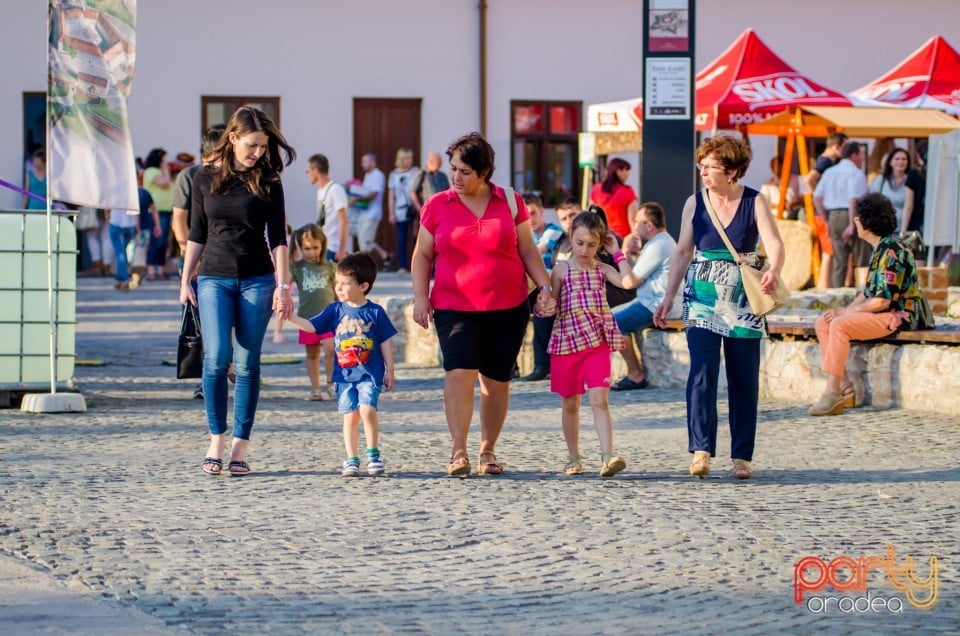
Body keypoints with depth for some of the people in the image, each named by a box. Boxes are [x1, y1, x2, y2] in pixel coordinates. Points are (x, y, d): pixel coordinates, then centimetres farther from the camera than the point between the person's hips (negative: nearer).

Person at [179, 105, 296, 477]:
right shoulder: (206, 178, 5)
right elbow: (196, 235, 11)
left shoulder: (267, 182, 3)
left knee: (247, 364, 0)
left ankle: (240, 447, 4)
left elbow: (278, 238, 2)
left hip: (257, 281, 0)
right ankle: (216, 440, 0)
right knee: (216, 358, -13)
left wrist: (282, 286, -5)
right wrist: (185, 280, 7)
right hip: (214, 278, 0)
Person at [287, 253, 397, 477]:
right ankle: (351, 460, 9)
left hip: (370, 374, -3)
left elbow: (385, 342, 3)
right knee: (350, 415, 2)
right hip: (344, 374, 3)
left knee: (367, 409, -17)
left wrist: (389, 370, 2)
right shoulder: (335, 310, 5)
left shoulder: (375, 312, -2)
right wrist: (290, 317, -10)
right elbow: (311, 326, 3)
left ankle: (373, 454, -1)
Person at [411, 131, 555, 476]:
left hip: (507, 308, 1)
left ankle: (488, 450, 19)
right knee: (459, 372, -18)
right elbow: (423, 255, 10)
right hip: (454, 307, -1)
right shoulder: (437, 206, 4)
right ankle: (458, 452, -16)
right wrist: (420, 296, -1)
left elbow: (528, 251, 10)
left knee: (497, 380, 4)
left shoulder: (510, 203, 5)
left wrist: (545, 286, 0)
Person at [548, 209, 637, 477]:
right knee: (570, 404, 9)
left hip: (597, 344, 0)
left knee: (599, 400, -12)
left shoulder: (602, 269, 6)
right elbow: (551, 306, 7)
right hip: (567, 343, 0)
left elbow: (628, 281, -11)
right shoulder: (561, 270, 3)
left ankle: (607, 456, -19)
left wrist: (617, 253, -4)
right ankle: (573, 458, 20)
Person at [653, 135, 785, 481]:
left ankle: (742, 456, 10)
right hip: (702, 298, 1)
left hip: (743, 300, -1)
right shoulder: (695, 203, 3)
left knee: (744, 380, 3)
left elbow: (774, 242, -15)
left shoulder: (755, 203, -3)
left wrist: (773, 271, -36)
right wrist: (668, 297, 6)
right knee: (702, 372, -13)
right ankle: (701, 449, -16)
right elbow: (683, 252, 9)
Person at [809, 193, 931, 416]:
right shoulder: (880, 249, 15)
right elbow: (869, 292, 18)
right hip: (879, 312, 11)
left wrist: (847, 312, -13)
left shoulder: (892, 251, -18)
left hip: (897, 316, -11)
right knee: (823, 323, 0)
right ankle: (846, 389, -6)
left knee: (839, 326, -28)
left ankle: (832, 395, -28)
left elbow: (882, 300, -23)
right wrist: (845, 310, 2)